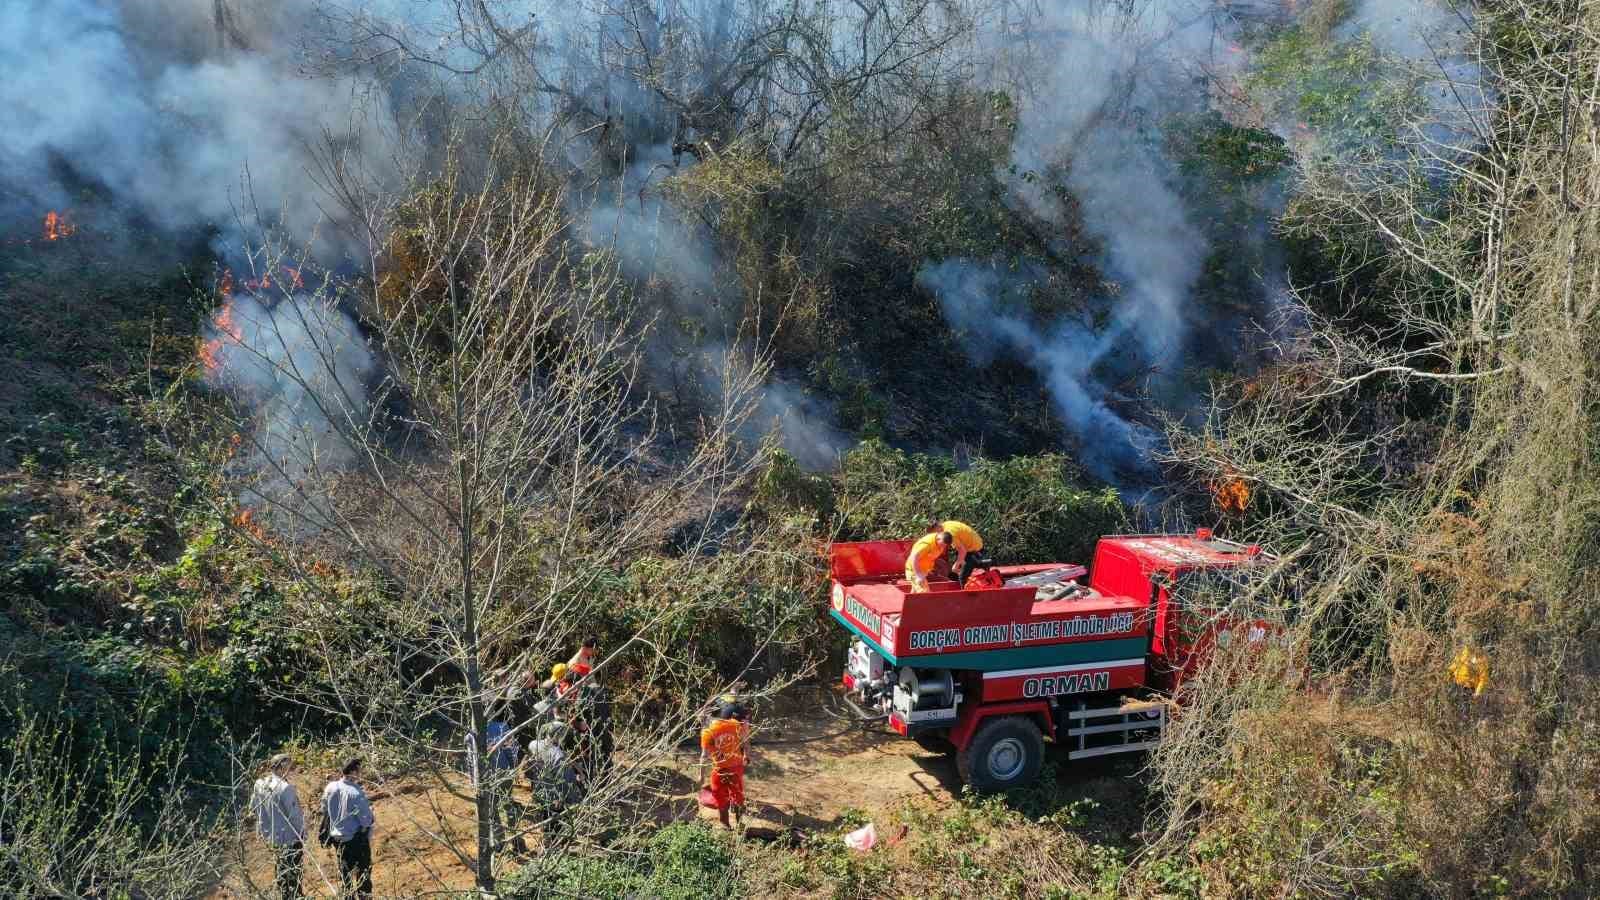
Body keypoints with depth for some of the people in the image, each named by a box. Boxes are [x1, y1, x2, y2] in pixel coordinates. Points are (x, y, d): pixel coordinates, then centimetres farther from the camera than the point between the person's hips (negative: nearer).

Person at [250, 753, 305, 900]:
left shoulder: (259, 784, -6)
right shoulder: (285, 788, -28)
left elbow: (253, 808, 8)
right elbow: (294, 815, -23)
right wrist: (303, 835, -8)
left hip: (270, 836, 7)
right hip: (290, 837, -7)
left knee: (280, 869, 25)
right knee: (292, 874, 9)